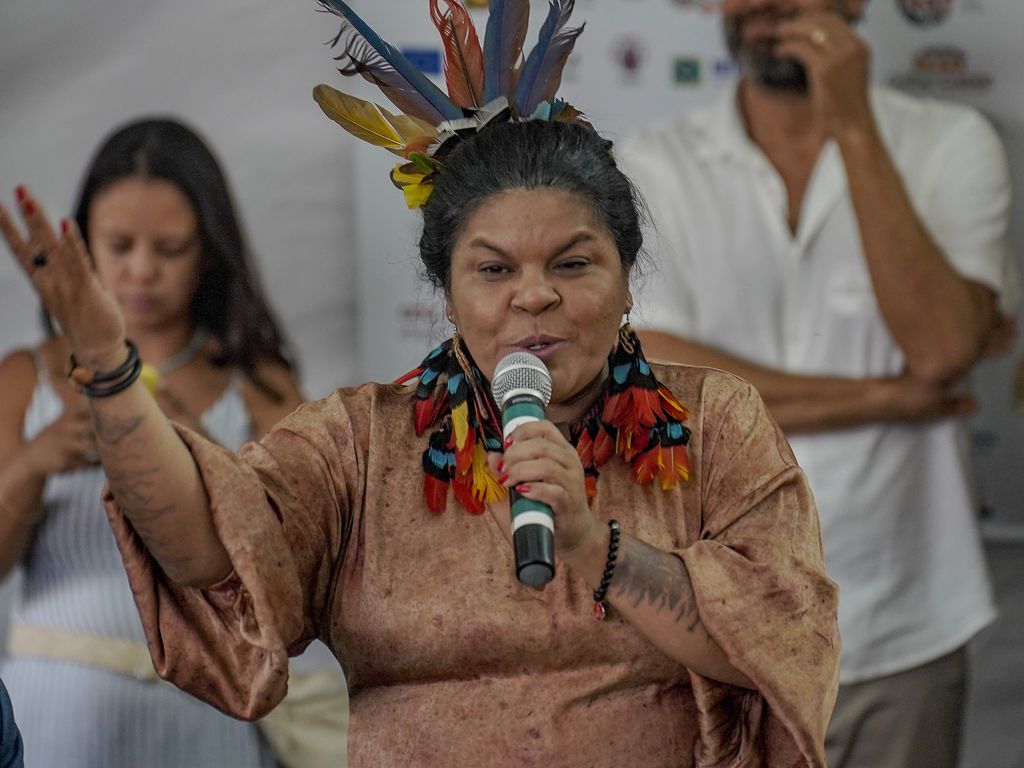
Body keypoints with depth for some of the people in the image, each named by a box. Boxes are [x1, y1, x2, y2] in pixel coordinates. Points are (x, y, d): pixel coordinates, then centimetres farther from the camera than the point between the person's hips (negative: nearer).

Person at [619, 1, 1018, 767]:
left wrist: (852, 127, -19)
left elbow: (942, 344, -18)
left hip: (900, 638, 0)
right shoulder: (658, 164, -3)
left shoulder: (951, 147, -4)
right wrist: (886, 396, -14)